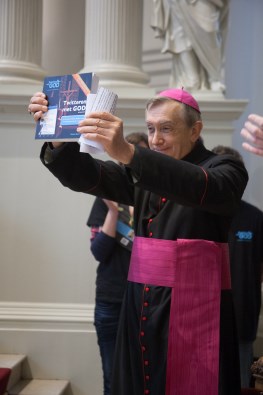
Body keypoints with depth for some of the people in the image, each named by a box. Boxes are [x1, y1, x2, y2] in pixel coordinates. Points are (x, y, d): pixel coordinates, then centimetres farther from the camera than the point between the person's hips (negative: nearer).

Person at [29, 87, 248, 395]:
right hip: (141, 305, 5)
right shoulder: (145, 172, 12)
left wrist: (127, 153, -40)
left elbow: (200, 188, -27)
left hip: (195, 307, -5)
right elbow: (84, 176, 2)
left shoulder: (224, 170, -4)